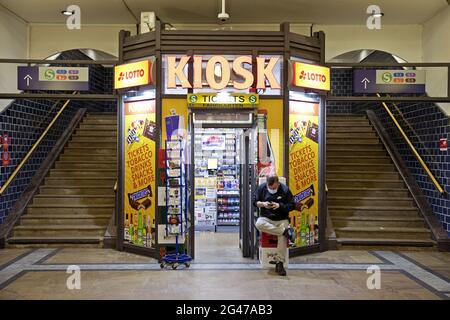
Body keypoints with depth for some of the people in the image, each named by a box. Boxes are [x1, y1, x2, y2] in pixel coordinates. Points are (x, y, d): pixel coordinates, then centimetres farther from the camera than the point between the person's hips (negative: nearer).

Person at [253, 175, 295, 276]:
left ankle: (280, 263, -14)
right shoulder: (261, 187, 2)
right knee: (258, 224, -33)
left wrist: (280, 205, -17)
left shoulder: (285, 189, -3)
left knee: (283, 237, -26)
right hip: (266, 218, 2)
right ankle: (285, 231, -27)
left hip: (282, 219, -1)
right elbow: (254, 201, 7)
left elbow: (292, 205, -1)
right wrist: (262, 204, -14)